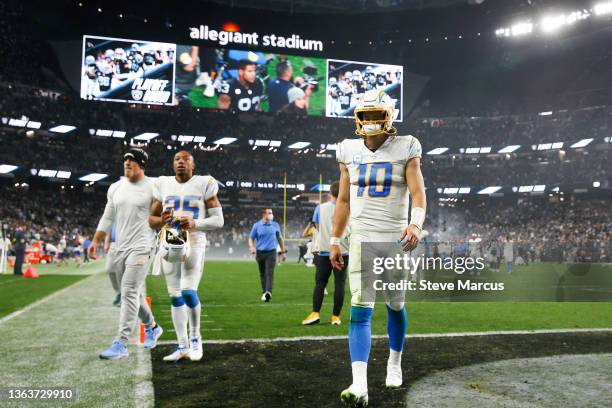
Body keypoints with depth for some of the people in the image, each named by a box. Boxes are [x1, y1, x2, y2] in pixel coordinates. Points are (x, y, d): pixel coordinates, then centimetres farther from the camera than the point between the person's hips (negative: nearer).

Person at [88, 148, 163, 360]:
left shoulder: (153, 188, -5)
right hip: (120, 248, 7)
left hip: (141, 248, -7)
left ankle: (120, 344, -11)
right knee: (133, 293, 15)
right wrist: (95, 242, 11)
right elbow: (107, 218, 17)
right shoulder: (115, 188, 12)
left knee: (129, 293, -13)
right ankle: (152, 327, 36)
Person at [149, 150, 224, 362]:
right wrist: (161, 220, -9)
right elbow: (151, 219, 14)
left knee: (188, 292, -15)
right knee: (175, 296, 5)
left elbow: (218, 220, -1)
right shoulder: (163, 185, 10)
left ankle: (195, 337, 9)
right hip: (169, 243, 4)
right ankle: (183, 346, 16)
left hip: (193, 244, -3)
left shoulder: (204, 184, 0)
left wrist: (195, 224, -18)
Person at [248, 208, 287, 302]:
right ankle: (264, 292, 24)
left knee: (269, 273, -15)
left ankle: (268, 292, -26)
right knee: (262, 274, 10)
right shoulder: (256, 225, 2)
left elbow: (280, 238, 15)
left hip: (271, 252, -1)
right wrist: (251, 247, -14)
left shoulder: (275, 225, 5)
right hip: (260, 253, 1)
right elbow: (251, 238, 7)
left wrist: (283, 252, 14)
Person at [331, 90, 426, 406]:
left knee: (395, 305, 13)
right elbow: (343, 201, 12)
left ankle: (394, 363, 37)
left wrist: (416, 224, -29)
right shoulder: (350, 152, 7)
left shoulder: (405, 150, -2)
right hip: (361, 238, 2)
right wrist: (335, 241, 10)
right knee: (360, 310, -8)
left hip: (395, 238, -1)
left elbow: (418, 194, -10)